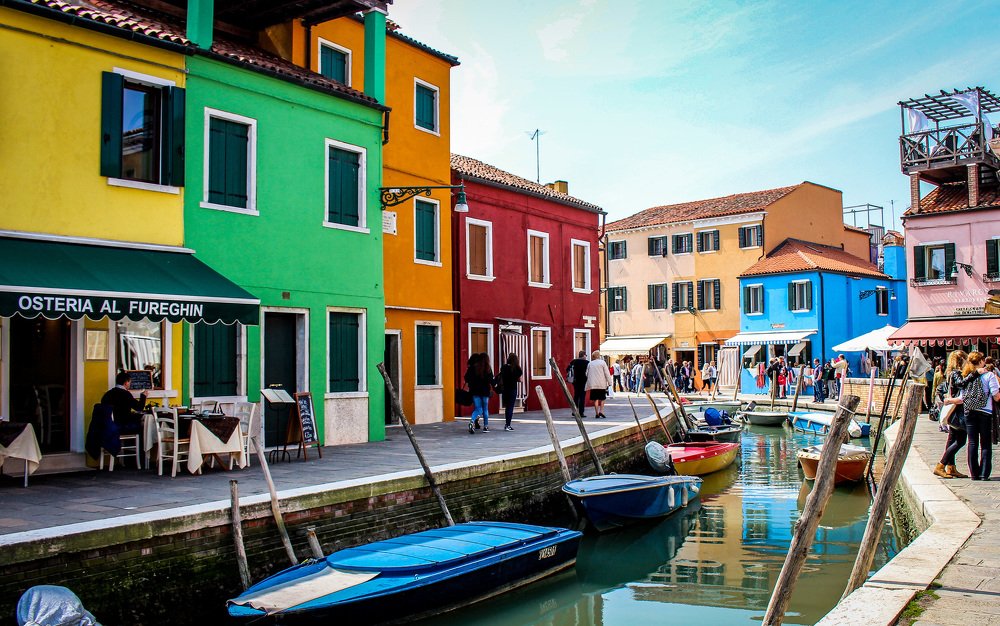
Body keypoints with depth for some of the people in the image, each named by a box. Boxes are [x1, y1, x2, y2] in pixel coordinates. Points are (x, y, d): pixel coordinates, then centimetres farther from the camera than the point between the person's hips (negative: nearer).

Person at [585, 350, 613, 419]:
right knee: (602, 399, 8)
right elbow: (607, 373, -4)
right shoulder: (602, 362, -2)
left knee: (595, 399, 5)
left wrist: (588, 385, 16)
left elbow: (587, 374, 11)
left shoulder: (589, 364, 8)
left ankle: (597, 413, 2)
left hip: (593, 384, 2)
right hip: (602, 384, -2)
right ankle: (601, 411, -6)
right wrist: (609, 382, 0)